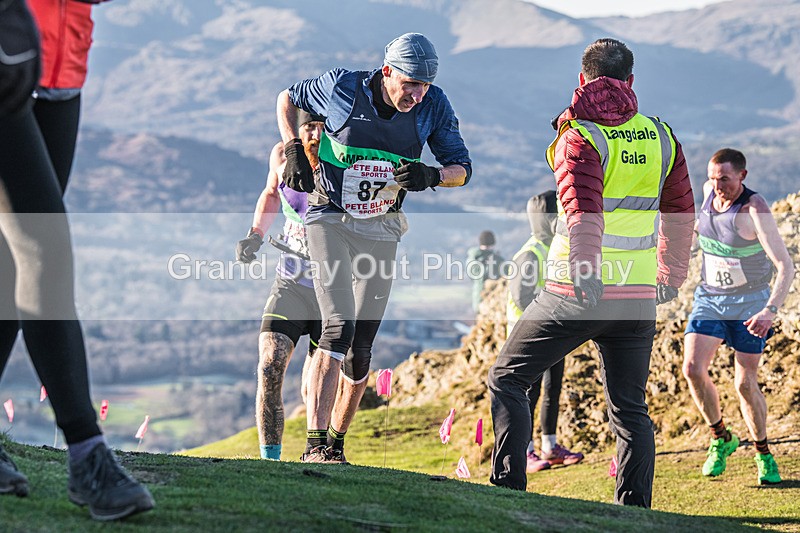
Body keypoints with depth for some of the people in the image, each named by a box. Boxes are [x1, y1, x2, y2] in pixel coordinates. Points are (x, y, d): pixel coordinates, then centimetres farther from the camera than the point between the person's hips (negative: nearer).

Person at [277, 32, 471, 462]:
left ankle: (337, 443, 19)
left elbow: (462, 167, -1)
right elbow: (287, 98, 6)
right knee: (339, 327, -21)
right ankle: (314, 444, -22)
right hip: (330, 220, -3)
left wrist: (431, 176, -22)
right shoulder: (342, 87, -13)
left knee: (361, 347, 3)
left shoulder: (433, 106, -8)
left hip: (381, 231, 3)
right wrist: (294, 153, -7)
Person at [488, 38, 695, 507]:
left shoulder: (580, 137, -8)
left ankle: (508, 490, 4)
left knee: (507, 380, 10)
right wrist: (671, 275, 31)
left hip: (579, 293, -4)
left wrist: (586, 276, -36)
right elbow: (681, 213, 17)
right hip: (638, 296, 5)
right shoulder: (661, 136, 8)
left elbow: (584, 212, -24)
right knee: (630, 408, 13)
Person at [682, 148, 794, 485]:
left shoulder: (755, 210, -24)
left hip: (750, 302, -5)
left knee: (746, 384, -6)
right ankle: (721, 438, 7)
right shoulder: (709, 191, -6)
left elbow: (786, 267, -31)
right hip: (710, 297, 5)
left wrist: (770, 311, -42)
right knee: (693, 367, -14)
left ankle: (763, 454, 17)